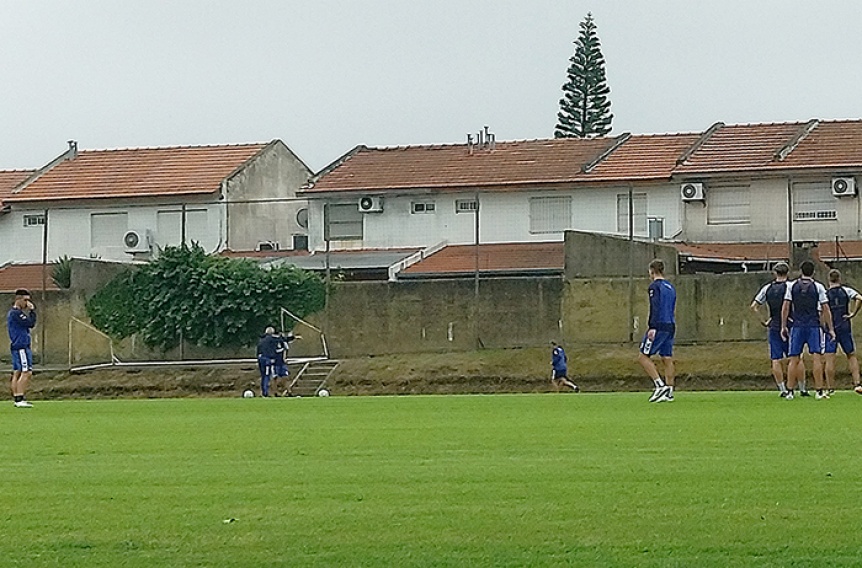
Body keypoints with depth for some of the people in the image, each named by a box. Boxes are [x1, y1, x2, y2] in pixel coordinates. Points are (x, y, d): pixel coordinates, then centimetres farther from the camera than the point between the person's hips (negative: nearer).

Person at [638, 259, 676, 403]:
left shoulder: (655, 286, -7)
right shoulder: (670, 287, 18)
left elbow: (655, 308, -16)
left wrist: (652, 327, -19)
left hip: (659, 326, -8)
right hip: (670, 326, 8)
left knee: (643, 356, -5)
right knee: (667, 359, 8)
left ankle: (660, 385, -15)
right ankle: (669, 392, 5)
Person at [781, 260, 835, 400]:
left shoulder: (792, 286, 4)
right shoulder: (818, 287, 0)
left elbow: (785, 307, 2)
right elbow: (825, 309, -1)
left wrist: (783, 327, 8)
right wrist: (831, 329, 5)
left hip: (797, 326, 2)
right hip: (814, 326, -2)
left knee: (794, 359, 5)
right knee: (816, 358, -2)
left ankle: (790, 391, 6)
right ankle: (819, 391, -5)